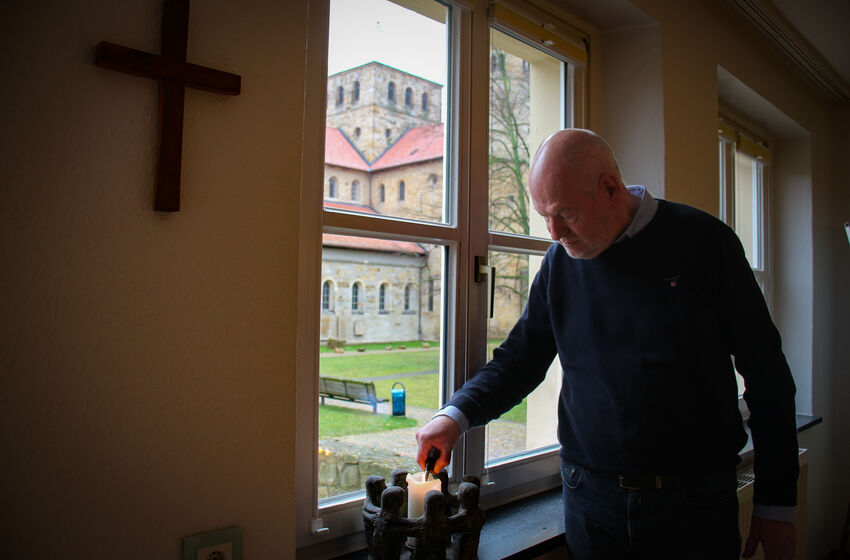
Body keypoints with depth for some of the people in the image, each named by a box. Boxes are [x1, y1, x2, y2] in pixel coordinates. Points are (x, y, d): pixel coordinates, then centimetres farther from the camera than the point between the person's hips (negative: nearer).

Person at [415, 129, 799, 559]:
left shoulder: (700, 239, -7)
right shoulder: (559, 262, 2)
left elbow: (765, 372, -3)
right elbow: (520, 358, 9)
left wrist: (776, 503, -2)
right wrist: (456, 415, -8)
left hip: (695, 504, -2)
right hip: (589, 498, 3)